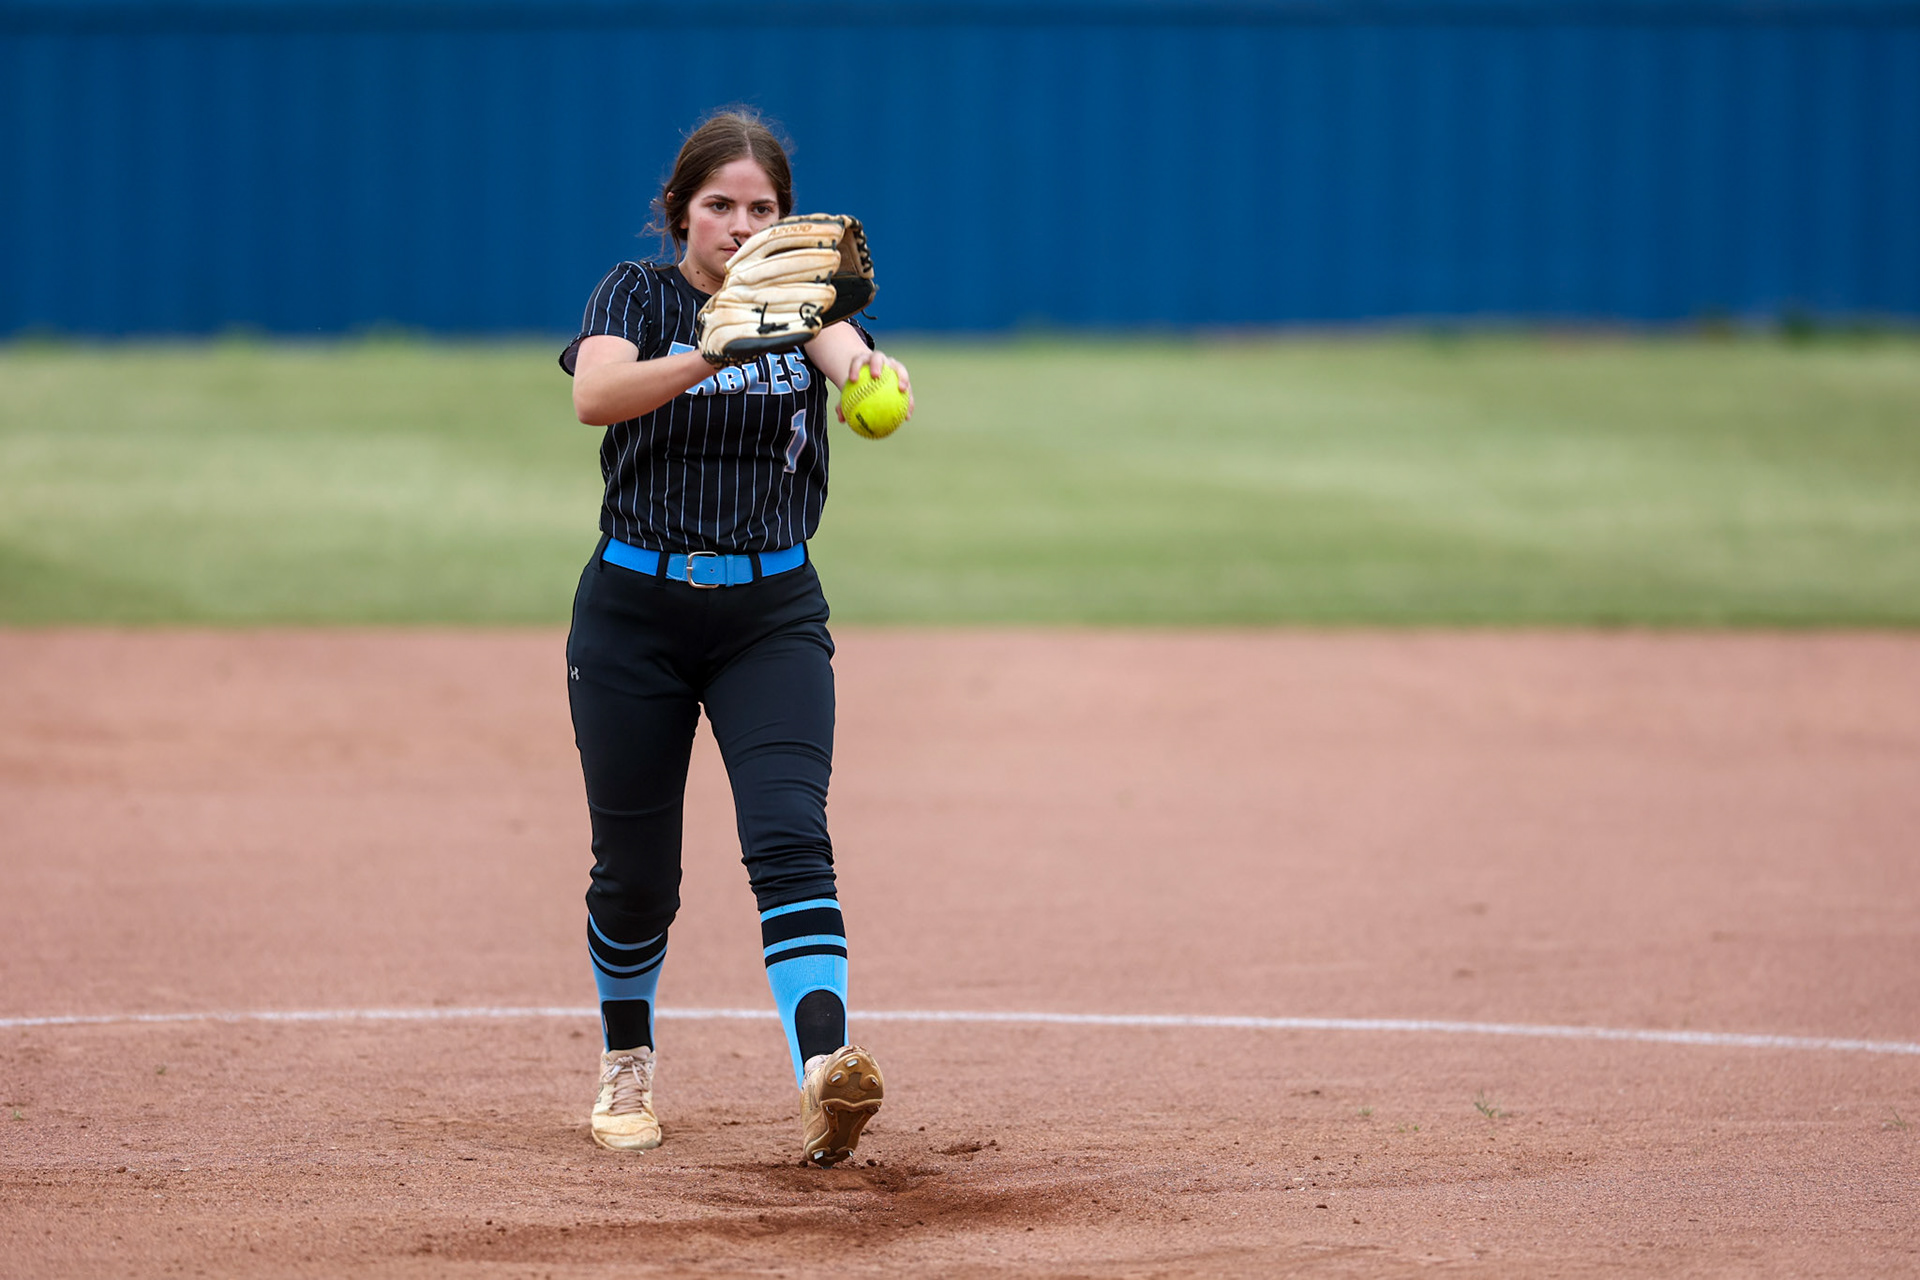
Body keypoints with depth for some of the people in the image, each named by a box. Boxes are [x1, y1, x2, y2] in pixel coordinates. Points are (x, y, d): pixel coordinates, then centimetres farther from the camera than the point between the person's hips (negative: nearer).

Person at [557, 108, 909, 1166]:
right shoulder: (638, 295, -2)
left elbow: (846, 352, -22)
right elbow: (597, 394, -24)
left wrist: (868, 372, -47)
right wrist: (717, 352, -41)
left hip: (771, 613, 0)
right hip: (634, 612, 0)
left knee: (789, 837, -18)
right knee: (636, 871, 7)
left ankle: (822, 1072, -34)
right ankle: (626, 1066, 32)